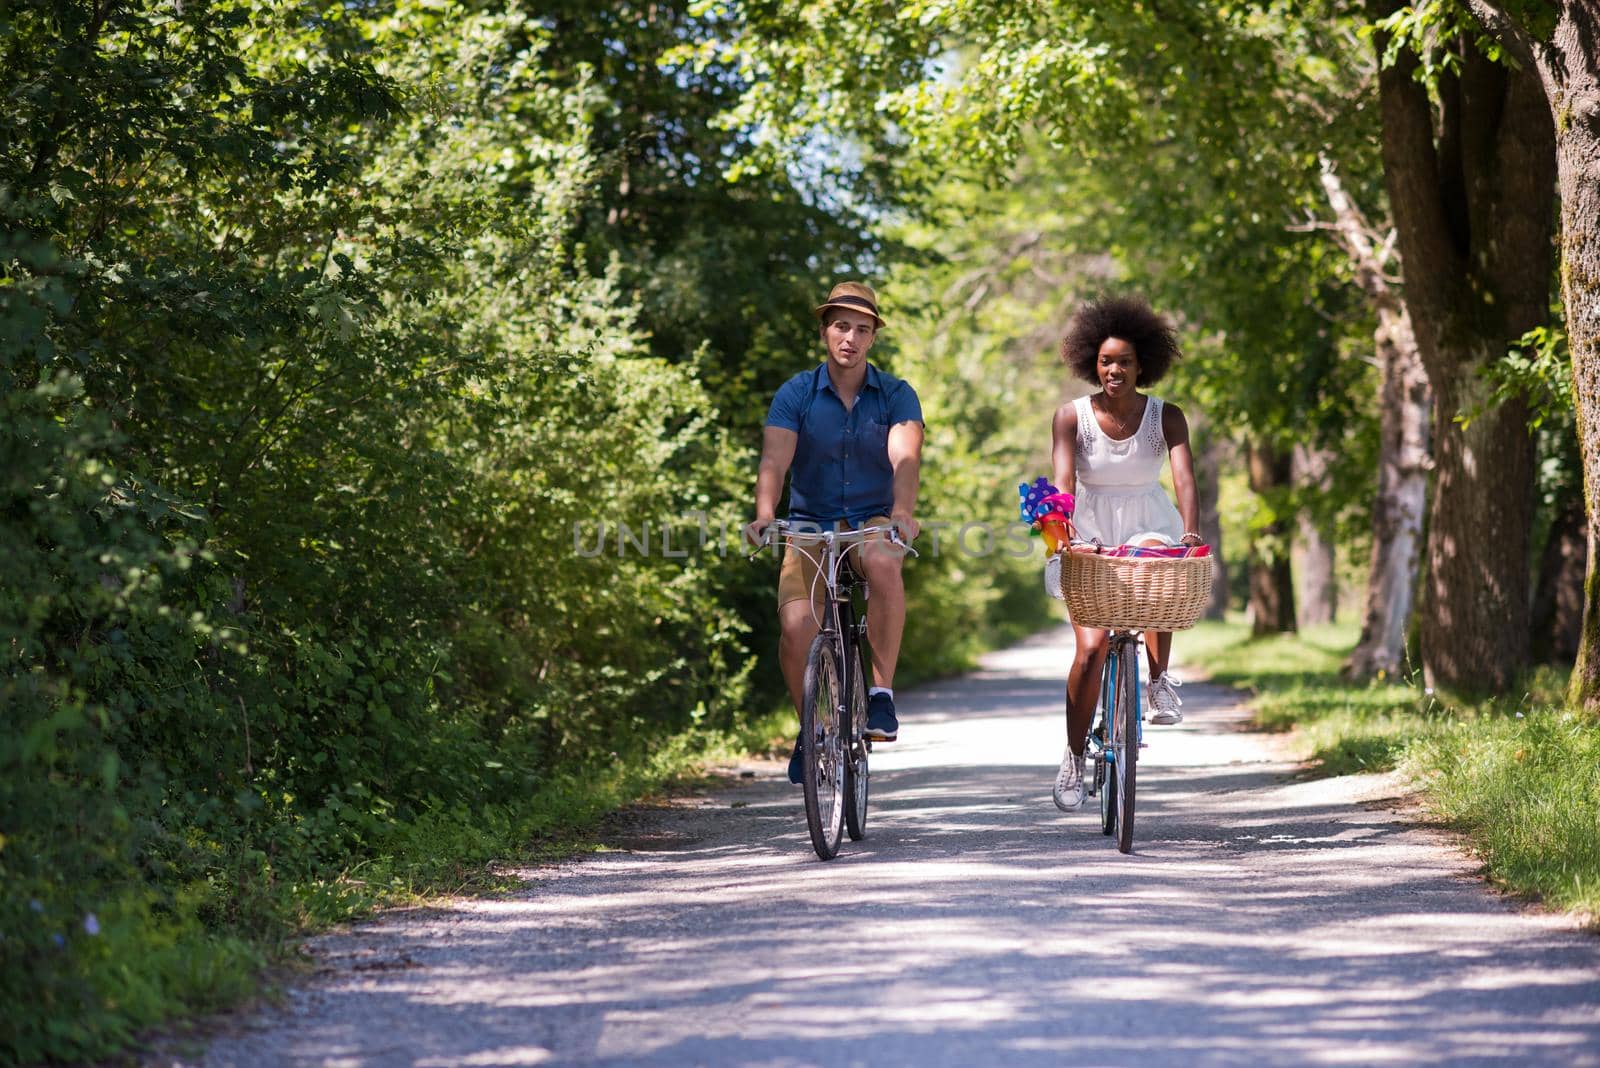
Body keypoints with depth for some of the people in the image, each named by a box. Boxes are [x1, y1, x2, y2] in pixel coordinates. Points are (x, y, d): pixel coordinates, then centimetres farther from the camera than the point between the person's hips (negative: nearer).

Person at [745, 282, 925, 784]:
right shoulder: (796, 394, -2)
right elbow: (775, 461, -15)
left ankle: (881, 691, -24)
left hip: (874, 522, -1)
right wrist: (764, 514, -35)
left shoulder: (896, 395, -2)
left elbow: (905, 458, -19)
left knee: (883, 564, -37)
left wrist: (902, 512, -39)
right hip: (811, 525, 1)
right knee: (796, 627, -21)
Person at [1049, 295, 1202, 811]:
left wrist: (1191, 532, -38)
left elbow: (1184, 476, -20)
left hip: (1150, 528, 0)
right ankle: (1073, 758, 2)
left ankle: (1159, 681, -20)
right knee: (1091, 647, -13)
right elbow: (1063, 478, -19)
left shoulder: (1165, 418, -6)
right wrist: (1064, 523, -40)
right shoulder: (1071, 417, -6)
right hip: (1091, 536, 0)